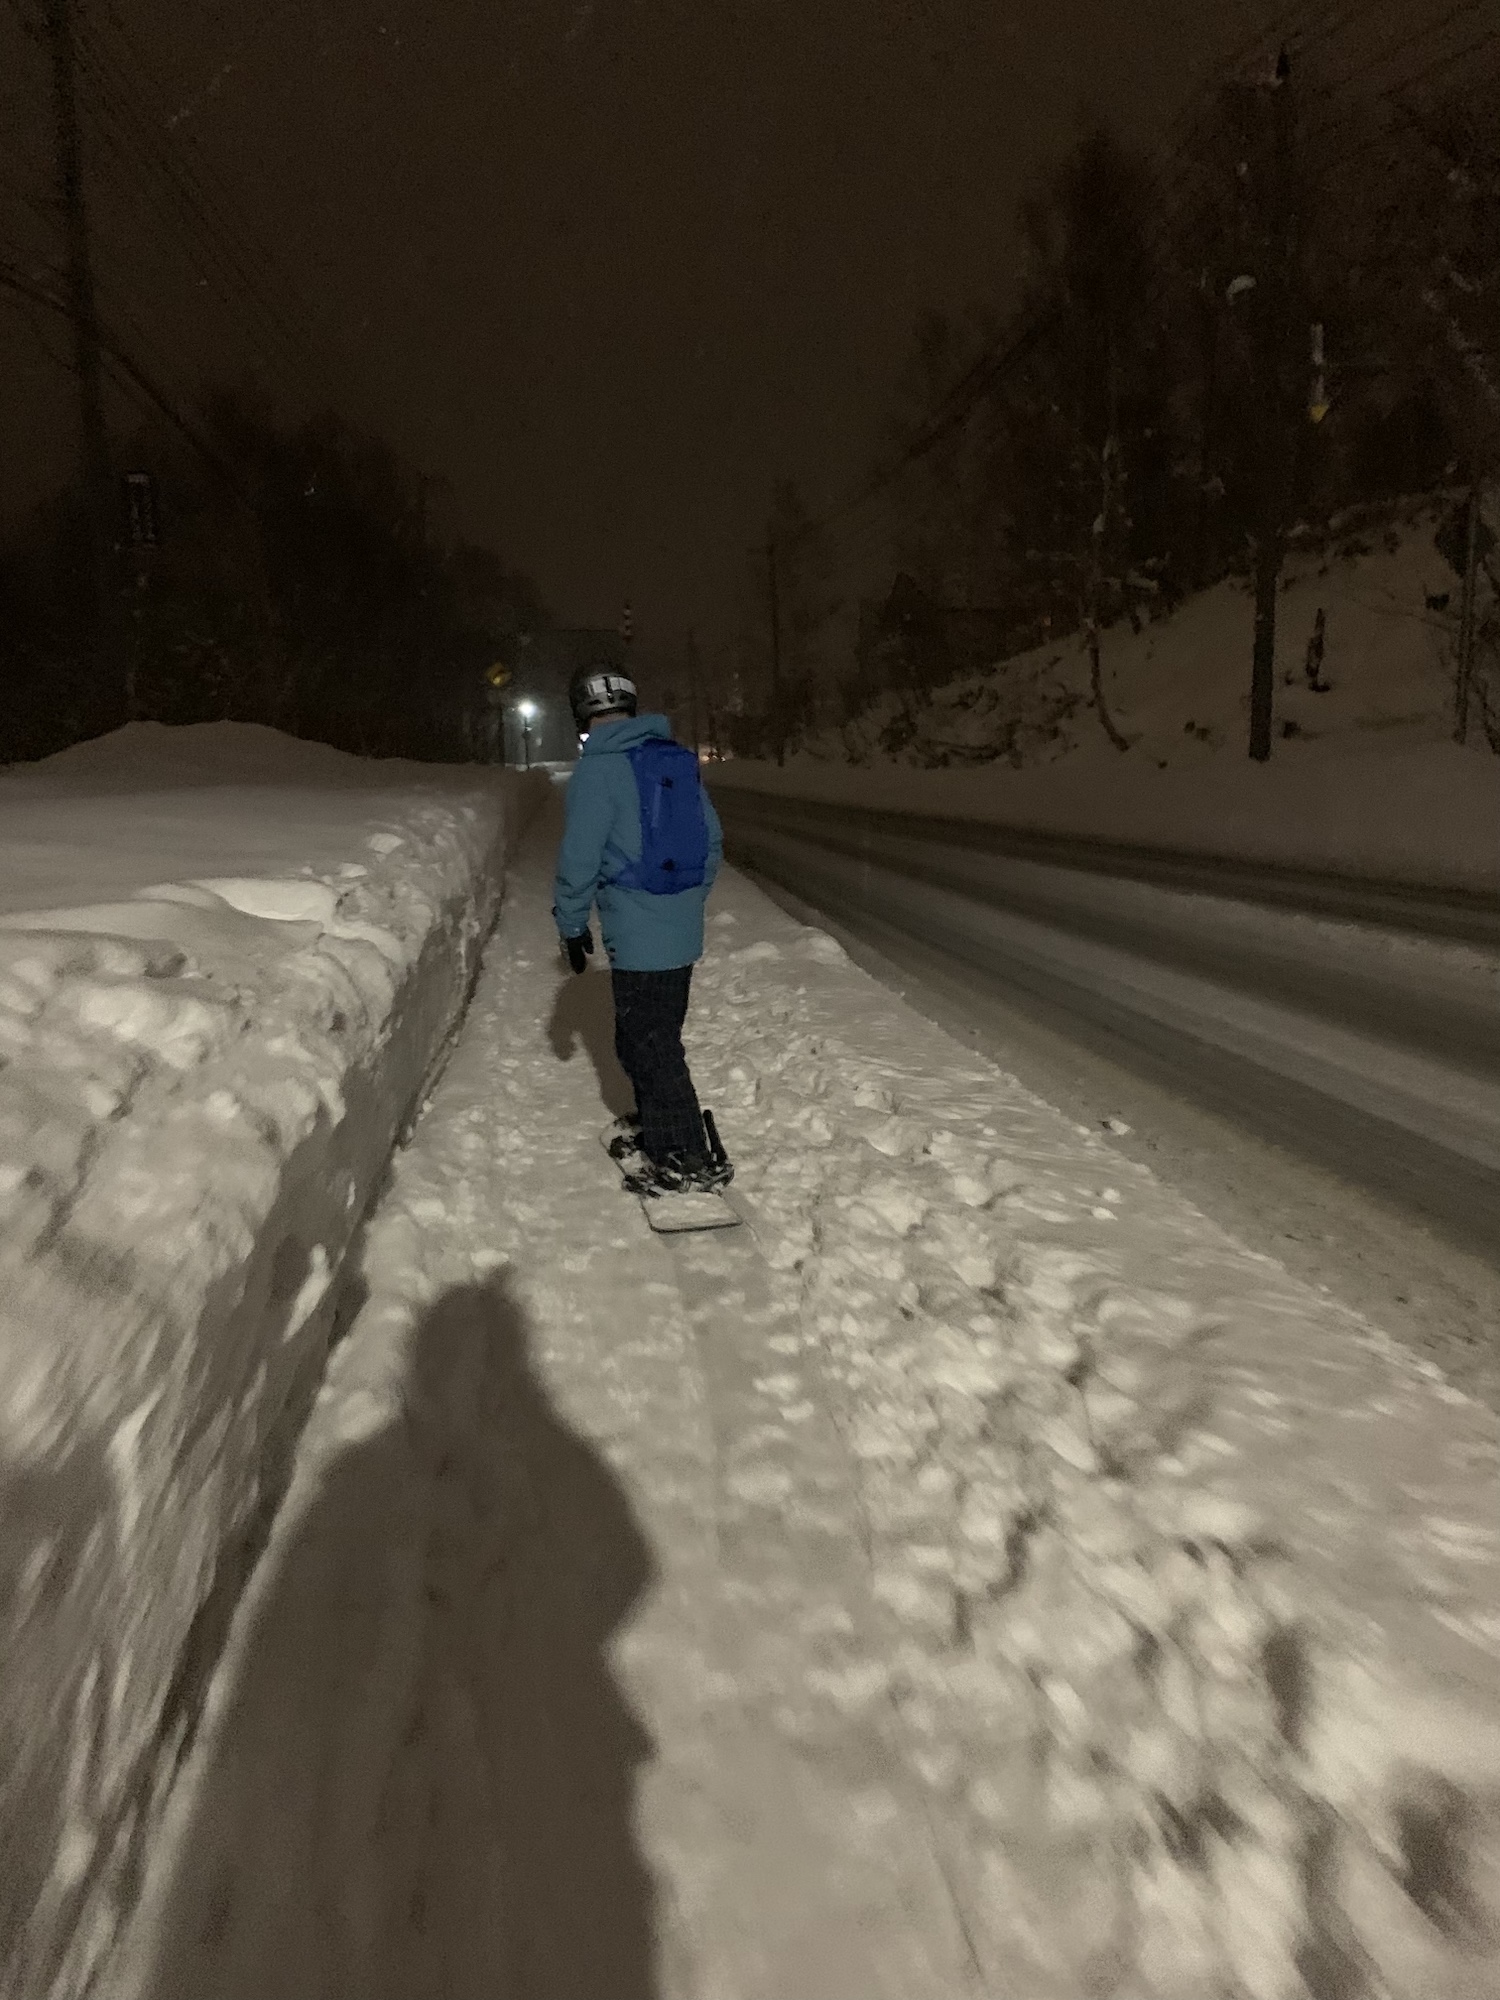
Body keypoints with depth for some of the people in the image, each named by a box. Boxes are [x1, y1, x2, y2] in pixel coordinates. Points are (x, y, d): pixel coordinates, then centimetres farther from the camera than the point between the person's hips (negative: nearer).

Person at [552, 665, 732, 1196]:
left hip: (637, 938, -7)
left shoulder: (596, 770, -14)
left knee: (650, 1045, 2)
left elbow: (579, 858, -14)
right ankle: (654, 1127, 37)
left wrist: (571, 925, -1)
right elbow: (712, 840, 12)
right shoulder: (679, 759, 7)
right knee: (654, 1036, 22)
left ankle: (691, 1158, 9)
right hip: (684, 932, 8)